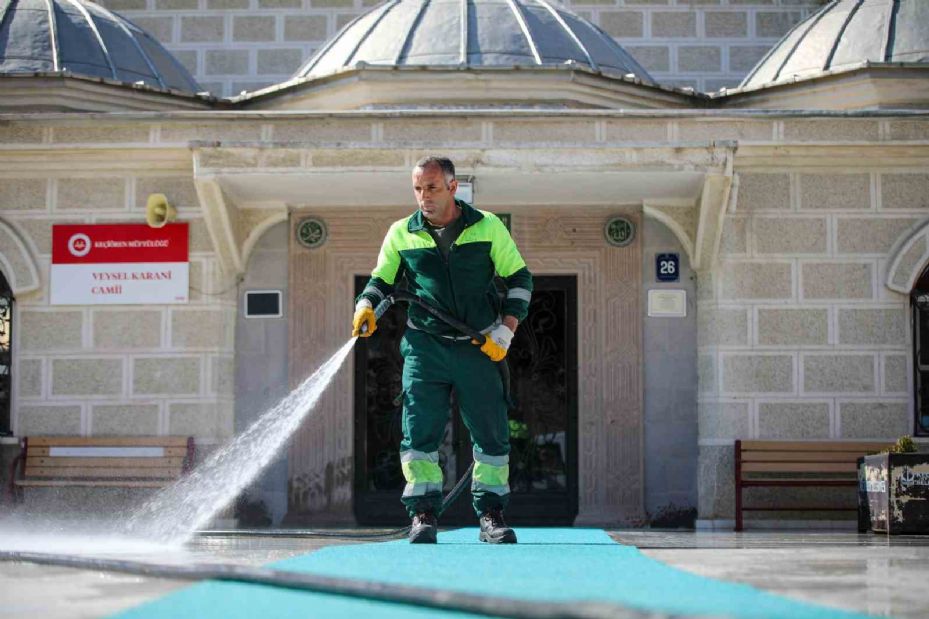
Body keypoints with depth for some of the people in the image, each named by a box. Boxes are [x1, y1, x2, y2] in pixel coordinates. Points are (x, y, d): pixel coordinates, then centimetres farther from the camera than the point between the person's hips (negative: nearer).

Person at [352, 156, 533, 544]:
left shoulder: (488, 227, 2)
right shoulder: (401, 233, 5)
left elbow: (519, 278, 8)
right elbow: (381, 280, 14)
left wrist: (505, 331, -2)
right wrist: (366, 306, -8)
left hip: (479, 348, 0)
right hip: (425, 347, 0)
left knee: (491, 434, 2)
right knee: (419, 431, -8)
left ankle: (491, 515, 11)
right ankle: (423, 513, -2)